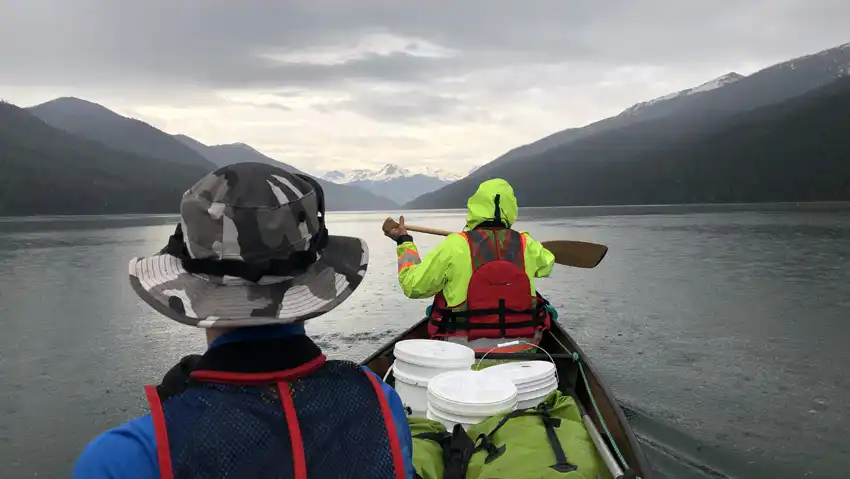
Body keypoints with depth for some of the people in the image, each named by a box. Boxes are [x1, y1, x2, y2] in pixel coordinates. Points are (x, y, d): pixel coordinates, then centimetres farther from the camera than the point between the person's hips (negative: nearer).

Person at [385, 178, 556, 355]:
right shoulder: (526, 244, -5)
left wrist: (404, 242, 7)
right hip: (523, 348, 2)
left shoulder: (454, 245, -14)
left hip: (466, 349, -2)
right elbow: (546, 264, 20)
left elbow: (413, 286, -7)